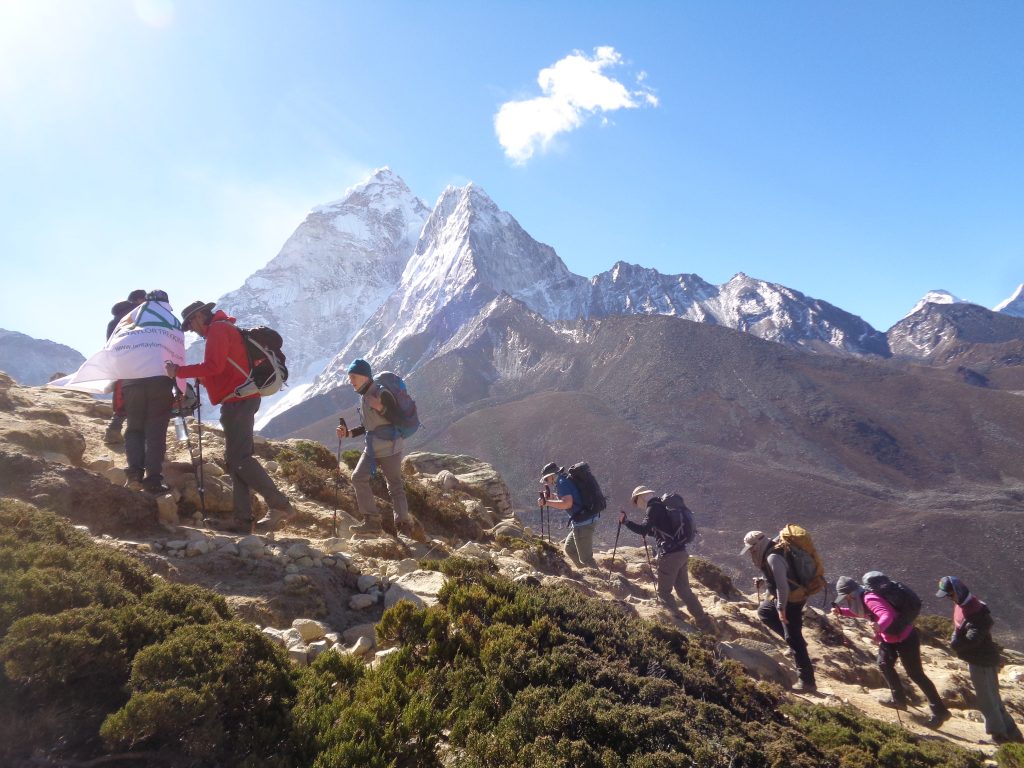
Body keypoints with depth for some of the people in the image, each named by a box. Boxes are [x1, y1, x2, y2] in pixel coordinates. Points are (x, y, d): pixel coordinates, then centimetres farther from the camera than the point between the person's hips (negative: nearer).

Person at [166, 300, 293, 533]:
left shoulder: (218, 329, -5)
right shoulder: (226, 329, 26)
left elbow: (213, 366, -19)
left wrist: (179, 371, -13)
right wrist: (203, 379, 16)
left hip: (237, 400, -10)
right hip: (242, 399, 10)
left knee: (240, 459, -13)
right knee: (235, 460, 7)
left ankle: (280, 505, -15)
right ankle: (242, 519, 5)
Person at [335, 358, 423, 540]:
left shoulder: (382, 394, -15)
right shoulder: (363, 397, 11)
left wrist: (381, 409, -28)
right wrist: (348, 433, 8)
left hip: (390, 447, -8)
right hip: (372, 447, 8)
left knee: (395, 485, -3)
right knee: (358, 477, -1)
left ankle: (403, 523, 4)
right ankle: (371, 521, 2)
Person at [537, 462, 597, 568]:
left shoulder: (562, 482, -13)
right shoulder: (567, 479, 16)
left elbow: (567, 503, -27)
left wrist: (547, 502, -20)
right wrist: (553, 497, 18)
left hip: (582, 522, -10)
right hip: (588, 519, 10)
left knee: (586, 558, -1)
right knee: (569, 549, 22)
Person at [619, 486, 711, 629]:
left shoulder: (653, 508, -9)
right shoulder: (664, 505, 18)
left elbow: (643, 529, -22)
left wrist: (625, 521, -16)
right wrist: (646, 530, 29)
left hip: (669, 555, -9)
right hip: (682, 553, 9)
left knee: (664, 592, 5)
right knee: (684, 590, 17)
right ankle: (704, 622, 20)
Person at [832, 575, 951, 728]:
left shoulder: (869, 598, -28)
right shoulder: (862, 599, 3)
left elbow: (887, 615, -42)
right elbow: (861, 612, 24)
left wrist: (879, 626, -61)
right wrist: (841, 611, 12)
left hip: (906, 638, -10)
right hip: (890, 637, 10)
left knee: (915, 674, -3)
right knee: (884, 664, 19)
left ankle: (940, 712, 8)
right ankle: (899, 699, 35)